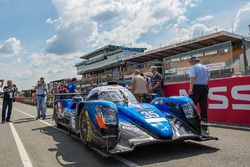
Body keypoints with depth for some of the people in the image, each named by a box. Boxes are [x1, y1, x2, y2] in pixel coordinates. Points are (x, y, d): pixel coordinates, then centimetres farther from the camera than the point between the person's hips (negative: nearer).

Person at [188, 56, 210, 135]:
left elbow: (192, 78, -14)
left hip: (196, 87, -7)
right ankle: (204, 128, 7)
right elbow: (208, 78, 17)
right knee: (204, 107, 5)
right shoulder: (205, 68, 20)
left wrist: (190, 88, -20)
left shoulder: (193, 67, -2)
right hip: (205, 87, 7)